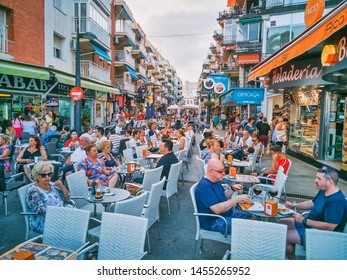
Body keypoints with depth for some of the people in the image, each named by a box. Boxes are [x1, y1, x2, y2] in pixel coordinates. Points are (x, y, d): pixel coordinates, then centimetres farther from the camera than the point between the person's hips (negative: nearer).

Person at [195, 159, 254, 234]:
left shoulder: (215, 180, 5)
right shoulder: (205, 187, -26)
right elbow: (217, 209, -32)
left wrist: (232, 189, -4)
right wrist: (237, 199, -30)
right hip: (213, 221, -10)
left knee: (252, 218, 7)